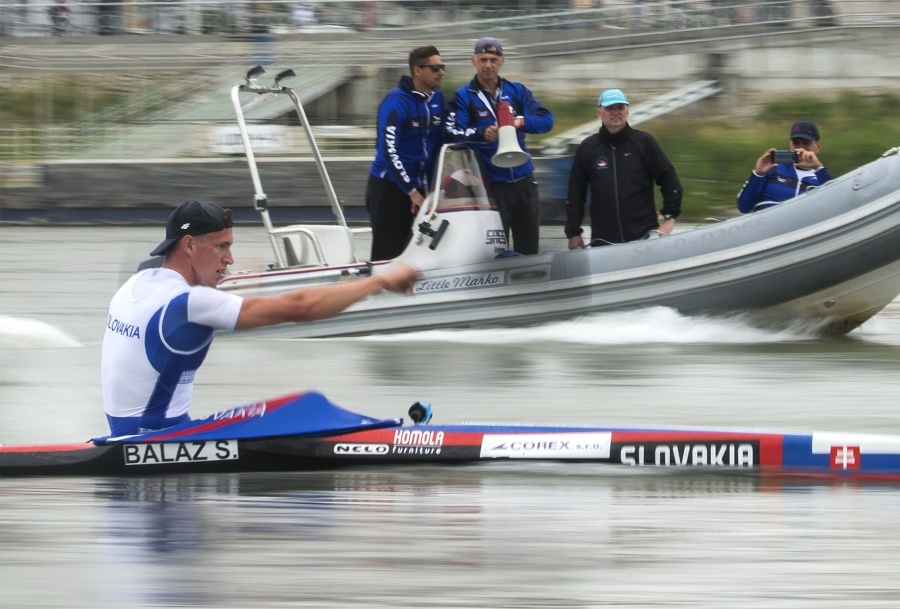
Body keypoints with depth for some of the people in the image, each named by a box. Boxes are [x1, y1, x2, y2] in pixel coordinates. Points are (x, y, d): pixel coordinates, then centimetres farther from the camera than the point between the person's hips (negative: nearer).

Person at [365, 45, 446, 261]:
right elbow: (389, 151, -22)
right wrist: (412, 192, -21)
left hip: (416, 186, 7)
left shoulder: (436, 98, 6)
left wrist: (432, 185, 10)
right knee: (385, 255, -7)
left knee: (403, 252, 9)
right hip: (389, 187, -7)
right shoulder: (396, 101, -16)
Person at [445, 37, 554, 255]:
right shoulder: (464, 96, 1)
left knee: (528, 246, 9)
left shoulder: (517, 91, 10)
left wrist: (522, 122, -21)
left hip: (523, 180, 4)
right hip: (490, 185, -3)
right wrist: (482, 135, -31)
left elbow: (546, 120, 0)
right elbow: (453, 134, -13)